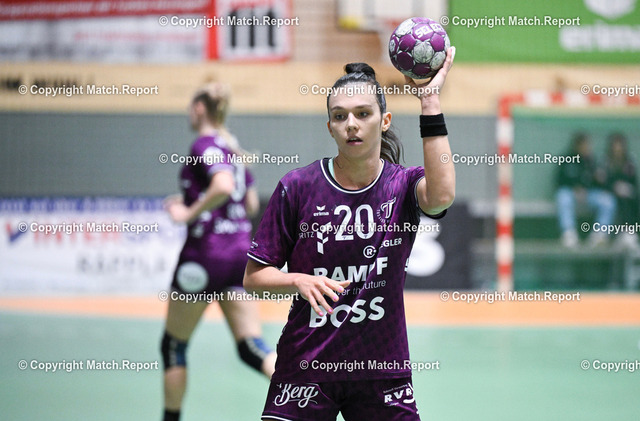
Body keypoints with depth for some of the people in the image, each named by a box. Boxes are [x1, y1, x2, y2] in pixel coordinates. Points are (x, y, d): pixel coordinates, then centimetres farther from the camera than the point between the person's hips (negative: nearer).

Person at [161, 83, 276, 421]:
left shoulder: (204, 145, -10)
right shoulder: (232, 147, 16)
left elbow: (223, 186, -28)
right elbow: (251, 204, 22)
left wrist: (190, 213, -17)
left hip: (205, 252, -7)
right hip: (240, 251, 8)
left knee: (173, 346, 10)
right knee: (252, 347, 0)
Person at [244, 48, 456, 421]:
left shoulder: (403, 185, -1)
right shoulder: (298, 188, -3)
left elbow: (441, 196, -27)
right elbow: (253, 277, 1)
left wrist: (431, 101, -25)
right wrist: (300, 281, -20)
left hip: (383, 368, 1)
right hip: (306, 368, -1)